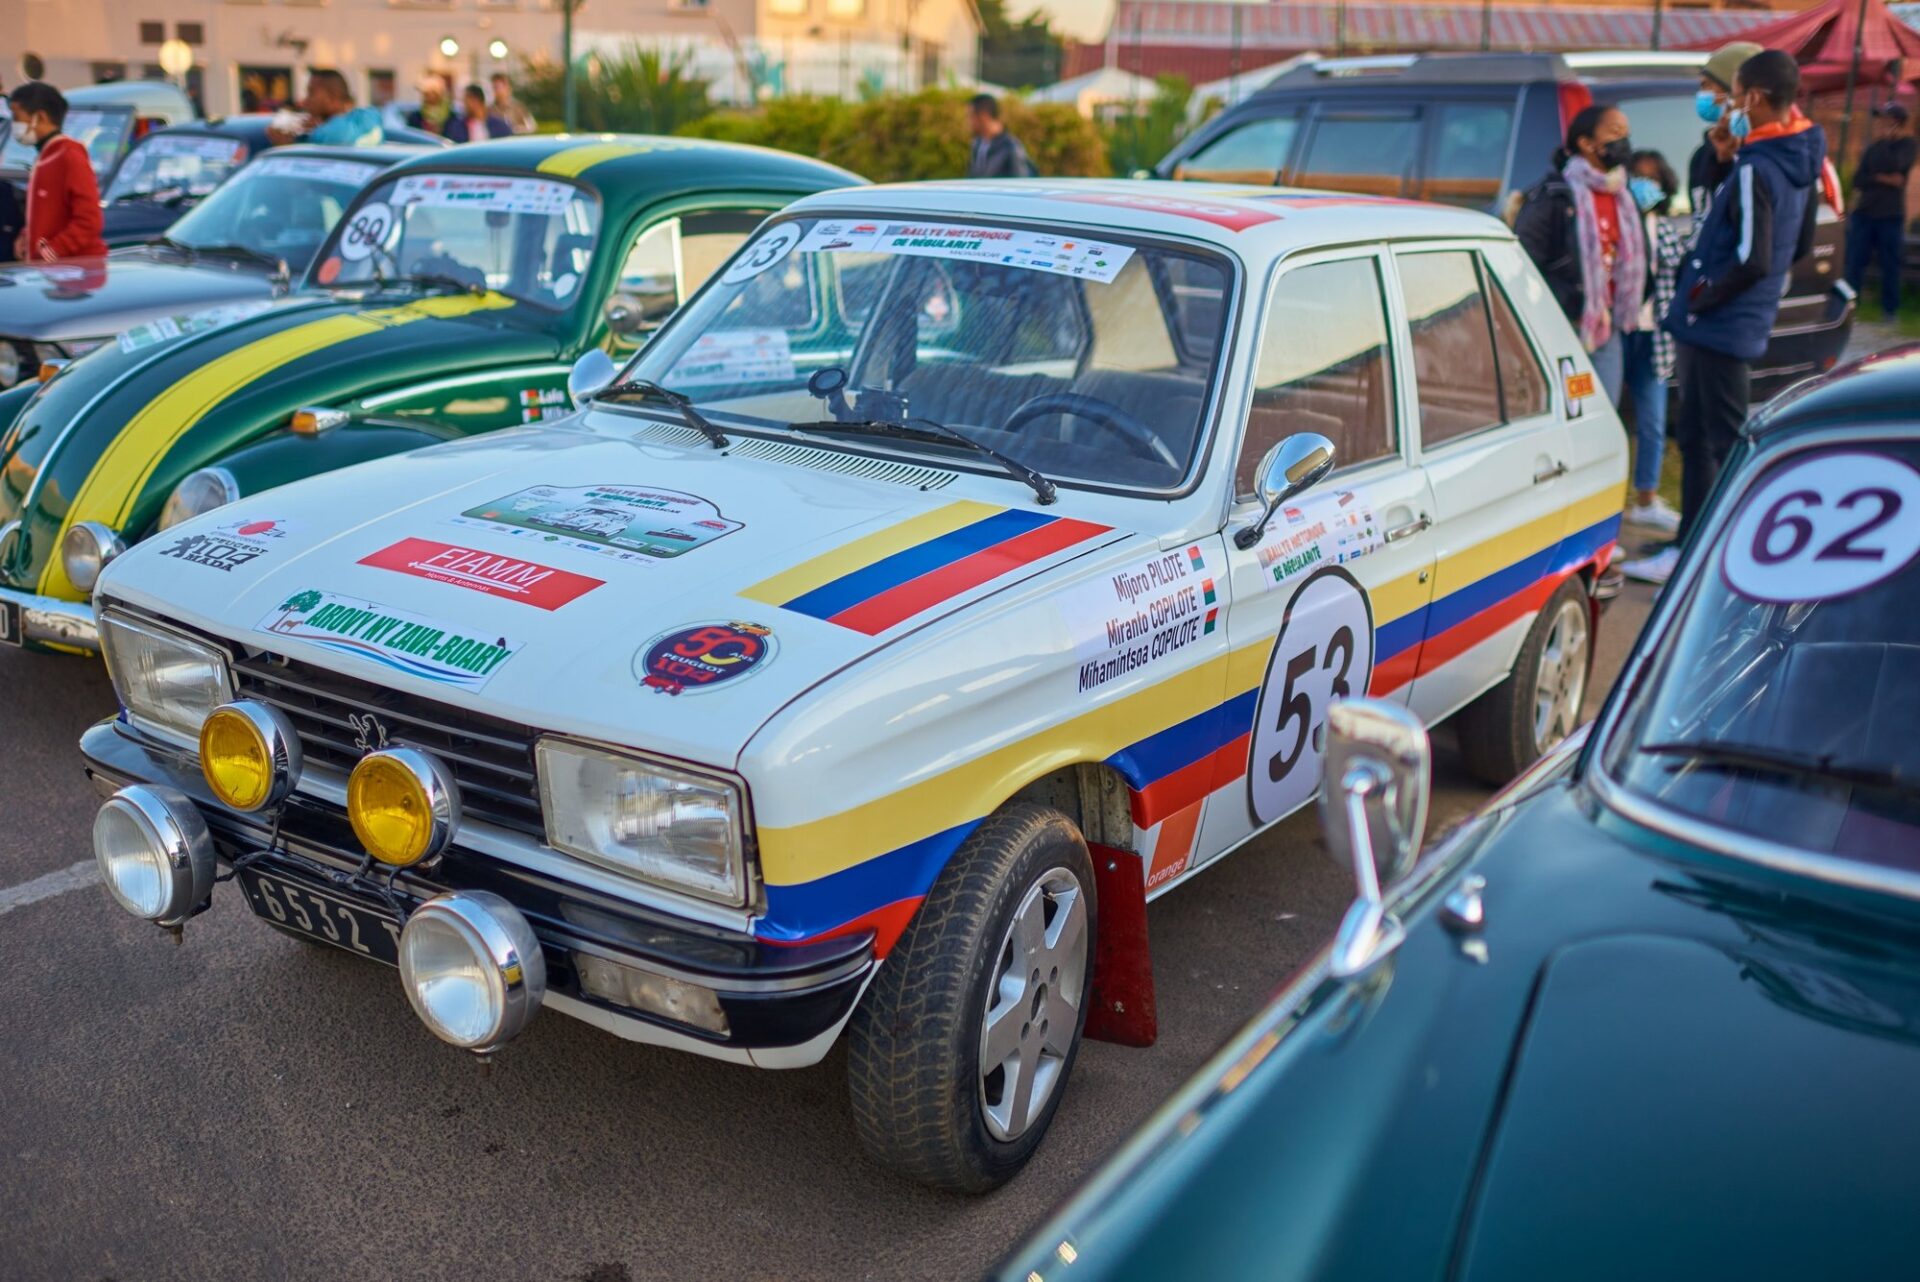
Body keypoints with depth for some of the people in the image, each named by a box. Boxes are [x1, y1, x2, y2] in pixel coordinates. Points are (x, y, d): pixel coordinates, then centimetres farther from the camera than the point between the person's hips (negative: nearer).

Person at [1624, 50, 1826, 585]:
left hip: (1719, 326, -10)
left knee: (1725, 444, -2)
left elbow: (1751, 260, -26)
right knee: (1697, 437, 17)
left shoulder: (1756, 170, -20)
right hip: (1708, 327, 10)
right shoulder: (1797, 157, 8)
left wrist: (1698, 299, -13)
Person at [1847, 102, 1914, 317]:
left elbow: (1892, 166, -18)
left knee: (1890, 266, -1)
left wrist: (1884, 140, -9)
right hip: (1864, 213, 4)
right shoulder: (1874, 148, 13)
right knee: (1854, 263, -1)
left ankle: (1890, 311, 7)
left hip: (1891, 216, -4)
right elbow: (1858, 180, 3)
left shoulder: (1906, 144, 1)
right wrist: (1883, 179, -12)